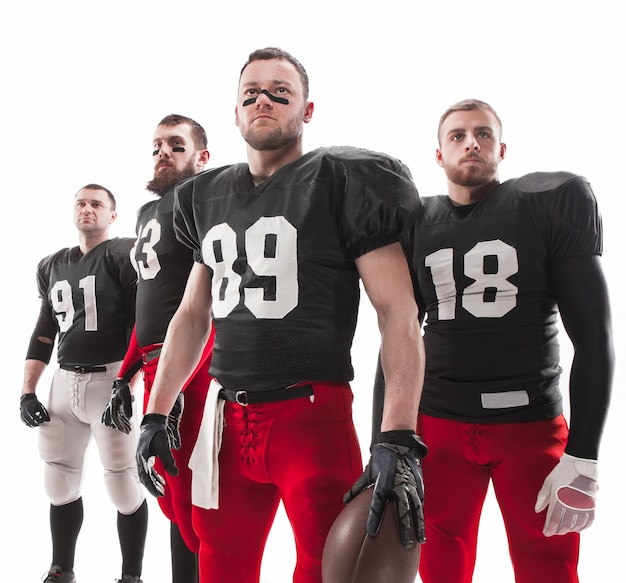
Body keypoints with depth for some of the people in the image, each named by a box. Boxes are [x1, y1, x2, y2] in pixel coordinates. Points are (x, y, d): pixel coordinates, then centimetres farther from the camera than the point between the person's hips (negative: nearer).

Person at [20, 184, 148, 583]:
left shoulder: (124, 256, -4)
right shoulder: (53, 266, 16)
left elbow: (140, 326, -10)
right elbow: (44, 332, 19)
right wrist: (28, 391, 12)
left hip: (112, 380, -6)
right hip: (64, 382, 6)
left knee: (124, 486, -1)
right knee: (60, 485, 11)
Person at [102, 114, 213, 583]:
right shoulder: (148, 213, 21)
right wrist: (125, 378, 21)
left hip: (191, 367, -9)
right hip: (155, 367, 9)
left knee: (187, 496, -7)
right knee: (170, 495, 15)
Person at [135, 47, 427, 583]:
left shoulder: (340, 182, -5)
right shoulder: (208, 196, 14)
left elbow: (399, 314, -12)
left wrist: (398, 439, -22)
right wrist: (156, 414, 14)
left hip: (312, 416, -5)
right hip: (226, 418, 6)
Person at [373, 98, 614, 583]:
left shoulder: (552, 203, -3)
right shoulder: (417, 227, 6)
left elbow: (593, 336, -5)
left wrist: (583, 460, -12)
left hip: (532, 427, -2)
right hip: (438, 426, 2)